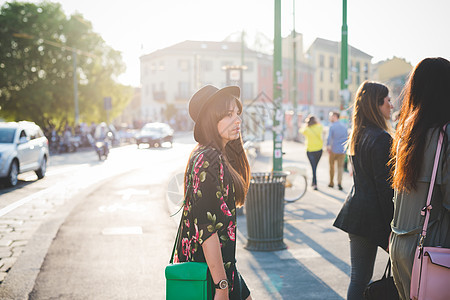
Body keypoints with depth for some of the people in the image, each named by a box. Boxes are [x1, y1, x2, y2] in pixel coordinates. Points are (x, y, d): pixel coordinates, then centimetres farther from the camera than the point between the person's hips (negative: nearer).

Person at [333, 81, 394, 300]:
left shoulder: (357, 136, 12)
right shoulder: (381, 138, -15)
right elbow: (384, 185, -17)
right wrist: (392, 226, -14)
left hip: (355, 212, 8)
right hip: (372, 215, -8)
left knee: (359, 276, 11)